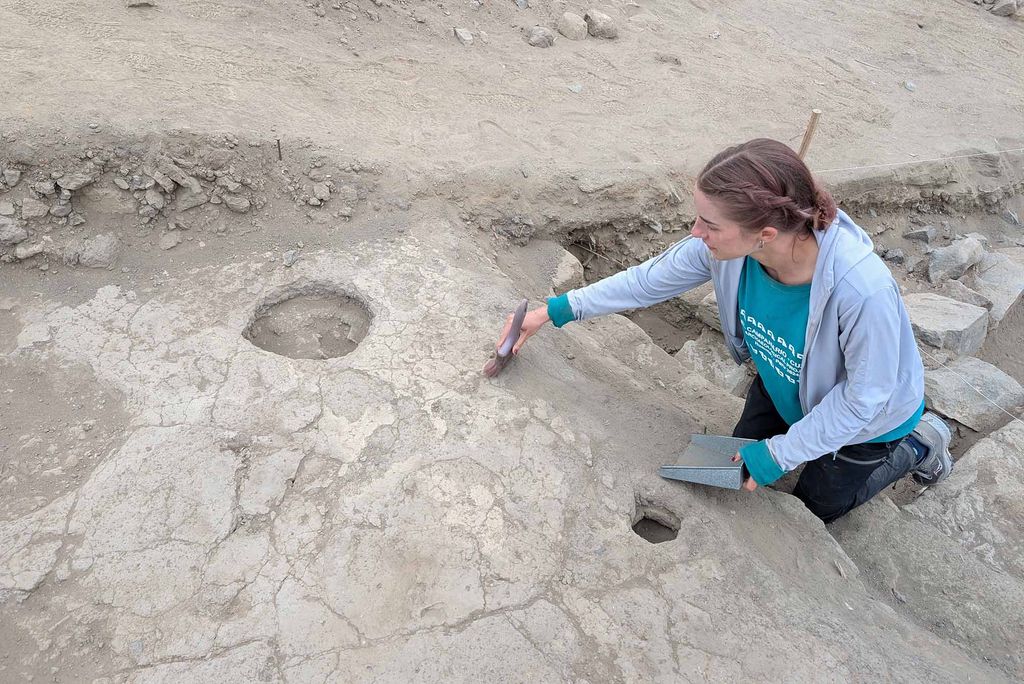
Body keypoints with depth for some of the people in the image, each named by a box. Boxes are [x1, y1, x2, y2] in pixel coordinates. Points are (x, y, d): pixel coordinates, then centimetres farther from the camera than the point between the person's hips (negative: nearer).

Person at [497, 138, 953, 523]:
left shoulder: (863, 289, -46)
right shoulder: (729, 243, -32)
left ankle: (917, 445, 33)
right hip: (785, 387, 5)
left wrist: (780, 453, -23)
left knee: (810, 511, 18)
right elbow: (653, 278, -15)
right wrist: (556, 310, -14)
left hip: (863, 417, -5)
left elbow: (864, 397, -30)